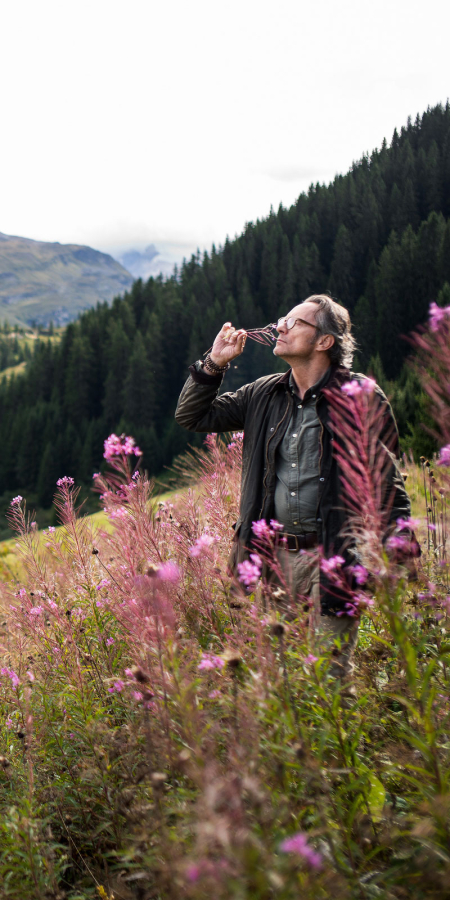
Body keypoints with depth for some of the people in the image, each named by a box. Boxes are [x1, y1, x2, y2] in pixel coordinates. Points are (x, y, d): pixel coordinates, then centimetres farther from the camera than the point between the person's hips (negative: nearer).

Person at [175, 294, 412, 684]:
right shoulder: (264, 395, 10)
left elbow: (390, 486, -3)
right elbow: (192, 416, 17)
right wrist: (214, 364, 3)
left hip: (333, 557, -5)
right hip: (274, 554, 5)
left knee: (328, 674, -3)